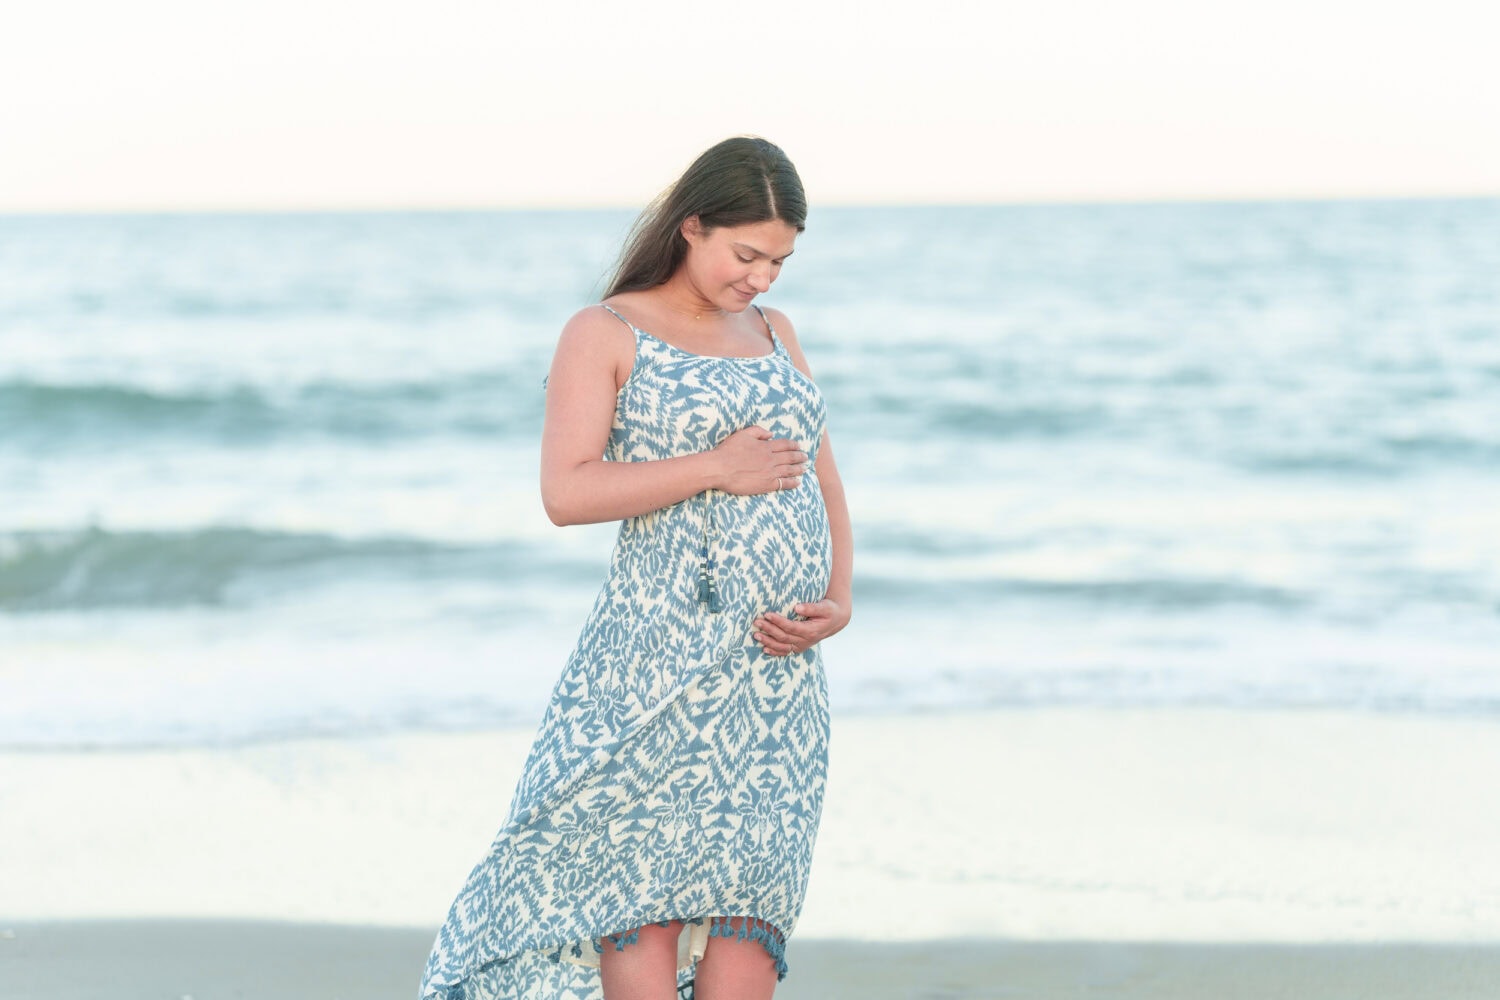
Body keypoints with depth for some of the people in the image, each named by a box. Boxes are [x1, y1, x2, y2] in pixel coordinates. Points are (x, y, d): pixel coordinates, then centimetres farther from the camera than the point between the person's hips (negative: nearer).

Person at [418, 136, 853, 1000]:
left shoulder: (776, 335, 19)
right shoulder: (606, 335, 2)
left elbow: (825, 488, 19)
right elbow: (567, 493, -9)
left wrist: (839, 601, 1)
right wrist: (716, 467, -13)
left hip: (783, 671, 5)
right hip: (660, 655, -5)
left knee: (750, 905, -2)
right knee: (644, 902, -8)